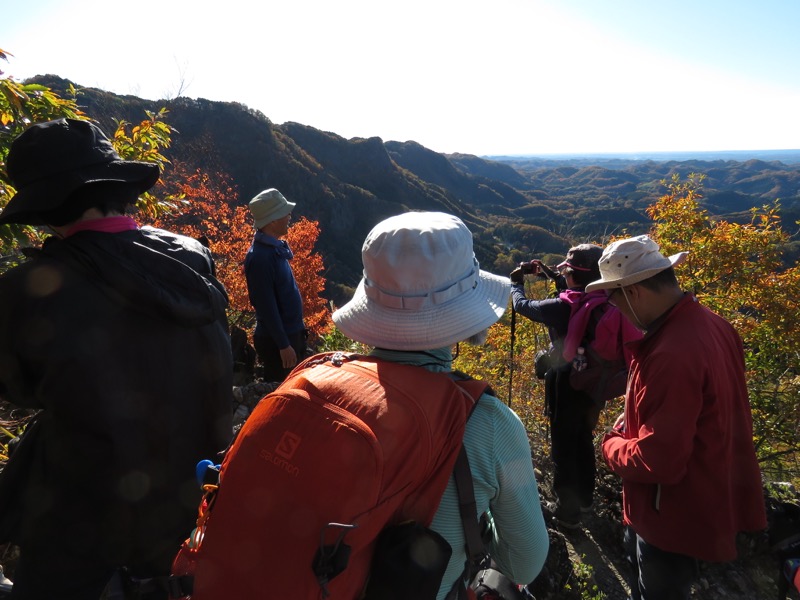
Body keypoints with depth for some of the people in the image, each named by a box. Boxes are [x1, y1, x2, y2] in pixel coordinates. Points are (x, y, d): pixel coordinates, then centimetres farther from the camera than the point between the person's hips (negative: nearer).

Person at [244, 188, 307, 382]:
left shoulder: (275, 247, 6)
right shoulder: (260, 257, -23)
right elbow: (266, 306, -23)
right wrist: (283, 345, -20)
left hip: (291, 333, 9)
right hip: (276, 340, -9)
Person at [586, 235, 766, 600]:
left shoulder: (673, 355, -36)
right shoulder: (708, 324, -4)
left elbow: (658, 461, -31)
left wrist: (612, 444, -12)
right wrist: (632, 425, 1)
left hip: (676, 515, -9)